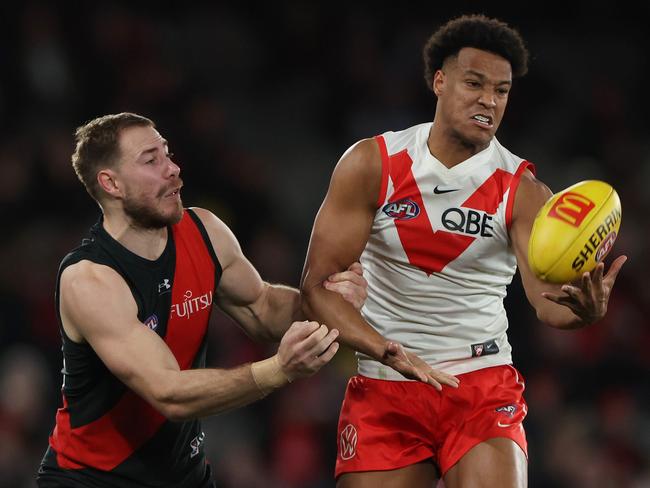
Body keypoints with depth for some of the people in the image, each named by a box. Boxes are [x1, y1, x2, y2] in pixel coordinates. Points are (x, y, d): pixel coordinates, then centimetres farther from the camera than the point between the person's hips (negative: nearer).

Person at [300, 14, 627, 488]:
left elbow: (548, 301, -14)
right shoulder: (372, 165, -3)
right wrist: (392, 353, -20)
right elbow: (318, 285, -6)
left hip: (484, 387, -1)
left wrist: (584, 308, -39)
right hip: (385, 390, 1)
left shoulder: (522, 190, -2)